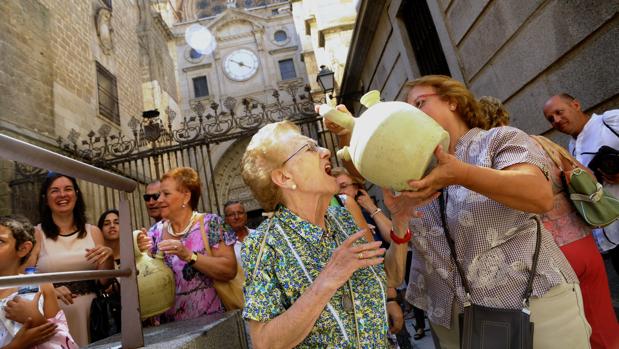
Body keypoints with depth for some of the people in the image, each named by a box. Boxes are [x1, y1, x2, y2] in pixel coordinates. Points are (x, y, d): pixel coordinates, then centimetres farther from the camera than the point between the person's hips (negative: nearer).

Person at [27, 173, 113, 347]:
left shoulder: (93, 232, 4)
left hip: (89, 310, 2)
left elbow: (104, 281, 5)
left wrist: (109, 256, -12)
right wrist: (50, 290, -23)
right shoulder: (37, 234, -3)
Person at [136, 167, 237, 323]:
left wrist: (188, 255, -22)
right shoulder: (156, 230, 5)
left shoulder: (210, 223, -8)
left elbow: (230, 270, -15)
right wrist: (140, 253, -11)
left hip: (210, 320, -2)